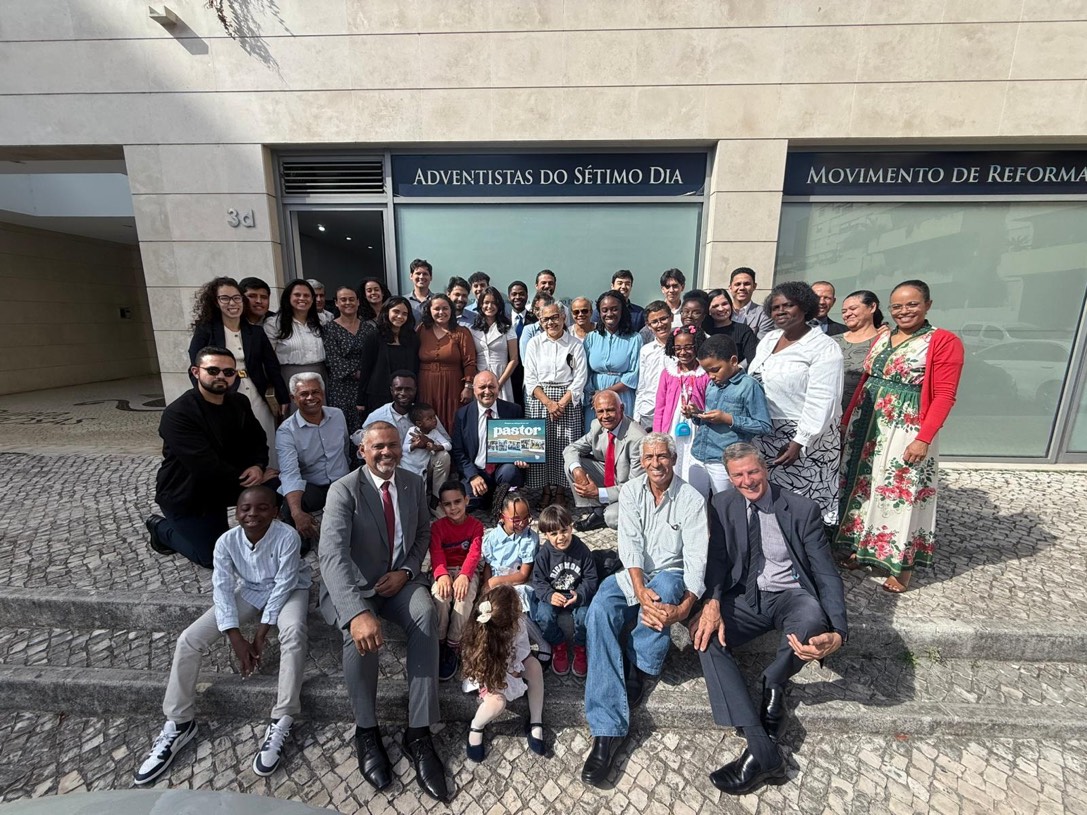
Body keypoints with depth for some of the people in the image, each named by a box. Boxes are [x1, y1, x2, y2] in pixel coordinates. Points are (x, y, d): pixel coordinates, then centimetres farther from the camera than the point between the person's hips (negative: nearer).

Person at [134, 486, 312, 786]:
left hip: (288, 591, -4)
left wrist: (260, 636, -21)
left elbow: (283, 585, -24)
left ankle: (281, 723, -20)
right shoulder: (226, 541, -18)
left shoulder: (287, 536, -29)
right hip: (248, 592, 4)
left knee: (293, 631, -34)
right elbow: (222, 589, -14)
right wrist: (237, 640, -19)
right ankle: (178, 724, 10)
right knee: (189, 639, -10)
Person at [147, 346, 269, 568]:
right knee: (214, 557, -1)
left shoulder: (240, 403, -5)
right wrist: (245, 478, -22)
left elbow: (257, 440, -1)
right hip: (185, 495, -6)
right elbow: (207, 466, -32)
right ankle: (161, 528, 24)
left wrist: (258, 467, -22)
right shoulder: (177, 413, -25)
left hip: (217, 488, 6)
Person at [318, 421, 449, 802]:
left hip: (400, 579, 3)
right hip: (352, 586, -3)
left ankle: (418, 734, -15)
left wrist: (406, 571, -9)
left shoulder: (414, 484, -1)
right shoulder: (343, 490, -16)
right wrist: (357, 612, -43)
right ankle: (366, 731, -7)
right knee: (360, 629, -32)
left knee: (426, 615, -26)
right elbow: (332, 555, -29)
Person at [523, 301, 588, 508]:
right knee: (540, 445, 0)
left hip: (567, 400, -1)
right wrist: (548, 402, -10)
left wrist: (562, 402, -10)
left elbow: (580, 378, -1)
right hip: (539, 399, 1)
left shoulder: (575, 344, 4)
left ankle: (560, 490, 14)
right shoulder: (534, 343, 6)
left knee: (565, 446, -1)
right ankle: (545, 489, 14)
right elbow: (530, 378, 1)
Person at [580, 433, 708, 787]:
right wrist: (640, 590, -28)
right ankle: (608, 728, -26)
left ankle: (640, 668, -12)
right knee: (599, 610, -26)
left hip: (671, 576, -1)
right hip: (633, 575, 2)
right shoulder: (630, 492, -1)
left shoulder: (691, 499, -7)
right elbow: (630, 544, -11)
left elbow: (696, 557, -15)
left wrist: (685, 606, -31)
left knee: (664, 586, -37)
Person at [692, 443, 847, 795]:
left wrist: (838, 633, -24)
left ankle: (772, 685, -6)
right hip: (746, 598, 2)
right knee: (708, 637, -25)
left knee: (811, 620, -37)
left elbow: (827, 574, -7)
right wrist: (712, 602, -21)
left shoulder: (803, 509, -6)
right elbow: (718, 557, -1)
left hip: (792, 596, -2)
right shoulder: (722, 505, 2)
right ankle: (764, 752, -22)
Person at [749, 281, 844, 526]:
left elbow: (821, 402, -16)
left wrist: (798, 443, -19)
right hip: (763, 436, 6)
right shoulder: (768, 339, 11)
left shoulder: (824, 347, -10)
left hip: (802, 439, -6)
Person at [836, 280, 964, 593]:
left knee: (902, 492, 3)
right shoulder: (882, 338, 10)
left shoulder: (944, 341, -7)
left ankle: (902, 565, 20)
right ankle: (862, 549, 29)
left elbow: (944, 396, -12)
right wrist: (847, 420, 9)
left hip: (907, 430, -6)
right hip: (866, 425, 6)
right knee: (863, 486, 12)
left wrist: (923, 439, -19)